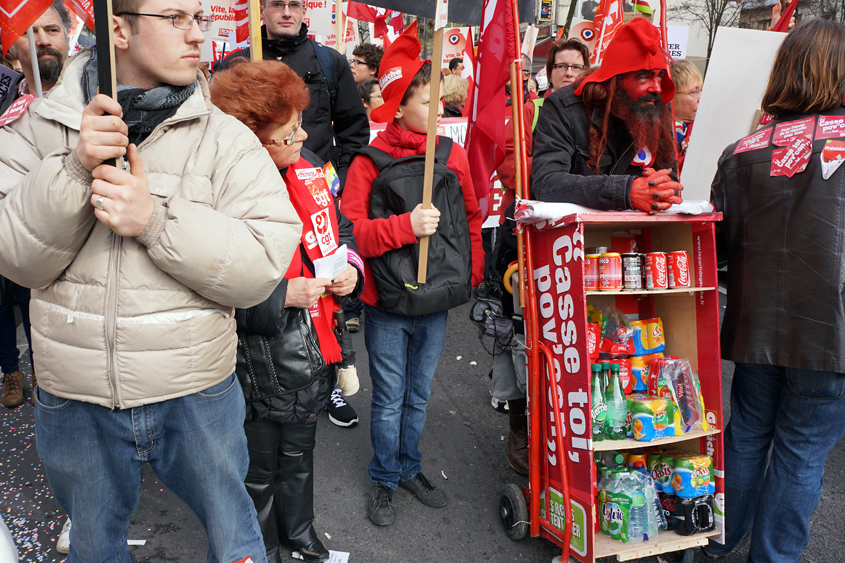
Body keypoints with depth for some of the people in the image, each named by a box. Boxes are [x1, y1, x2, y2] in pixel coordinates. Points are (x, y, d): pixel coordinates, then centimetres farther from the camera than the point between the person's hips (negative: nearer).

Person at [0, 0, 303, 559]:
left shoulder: (227, 139, -8)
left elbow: (263, 268, -16)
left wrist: (156, 219, -27)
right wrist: (74, 168, -24)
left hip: (197, 396, -1)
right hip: (74, 402, 2)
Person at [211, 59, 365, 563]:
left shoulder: (308, 166, -3)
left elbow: (342, 229, 13)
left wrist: (350, 267, -5)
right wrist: (281, 296, -26)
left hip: (317, 352, 7)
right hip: (261, 366, -6)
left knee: (300, 455, 28)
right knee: (259, 471, 18)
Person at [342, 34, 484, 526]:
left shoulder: (453, 154, 1)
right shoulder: (370, 162, -11)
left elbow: (472, 219, 10)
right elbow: (351, 231, -18)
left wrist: (473, 274, 6)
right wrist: (406, 226, -27)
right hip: (387, 305, -4)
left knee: (419, 395, 19)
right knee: (390, 399, 11)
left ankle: (410, 468, 39)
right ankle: (385, 481, 31)